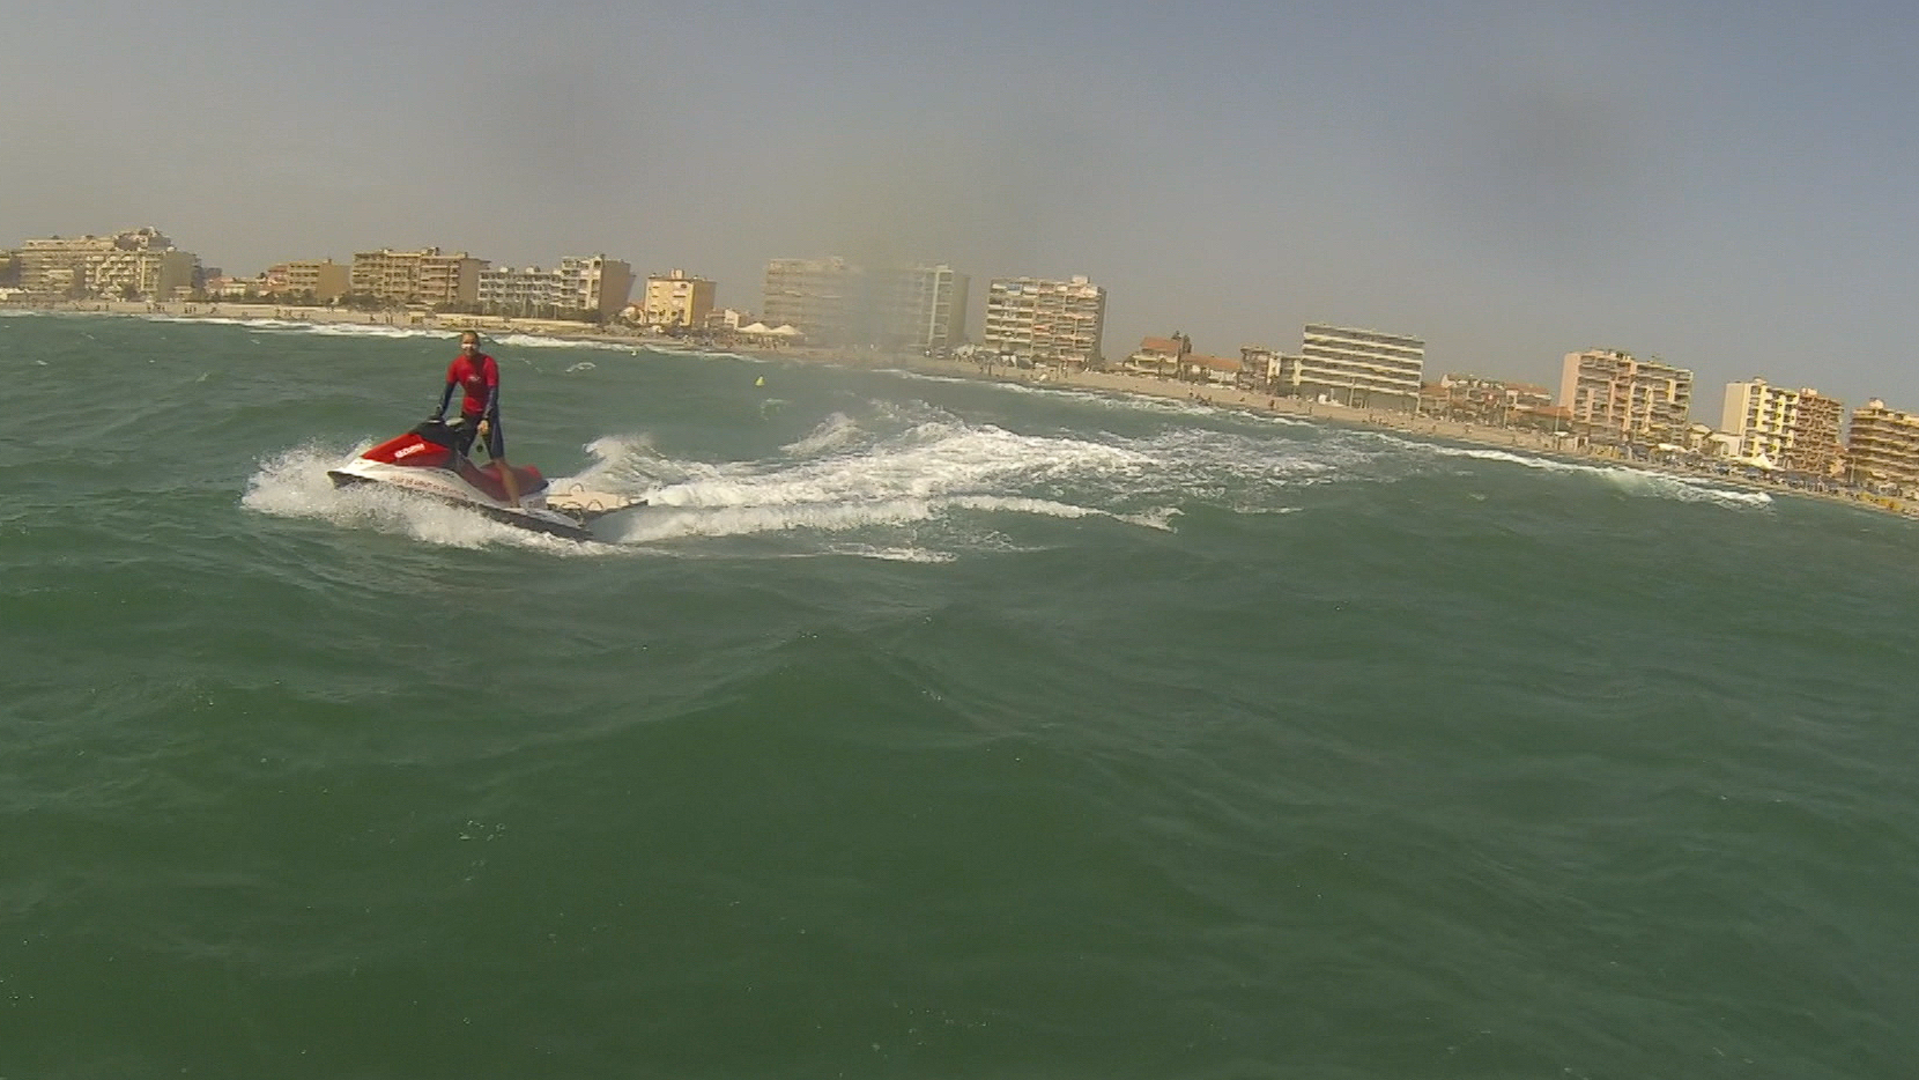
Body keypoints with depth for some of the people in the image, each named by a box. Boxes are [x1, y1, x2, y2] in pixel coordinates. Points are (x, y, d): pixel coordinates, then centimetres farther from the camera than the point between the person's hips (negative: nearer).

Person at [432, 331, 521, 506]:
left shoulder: (489, 363, -17)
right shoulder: (456, 365, -4)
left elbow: (493, 393, -21)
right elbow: (447, 391, 2)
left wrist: (486, 419, -31)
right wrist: (438, 414, -9)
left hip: (487, 414, -5)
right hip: (467, 413, 5)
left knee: (500, 462, -12)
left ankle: (515, 505, -14)